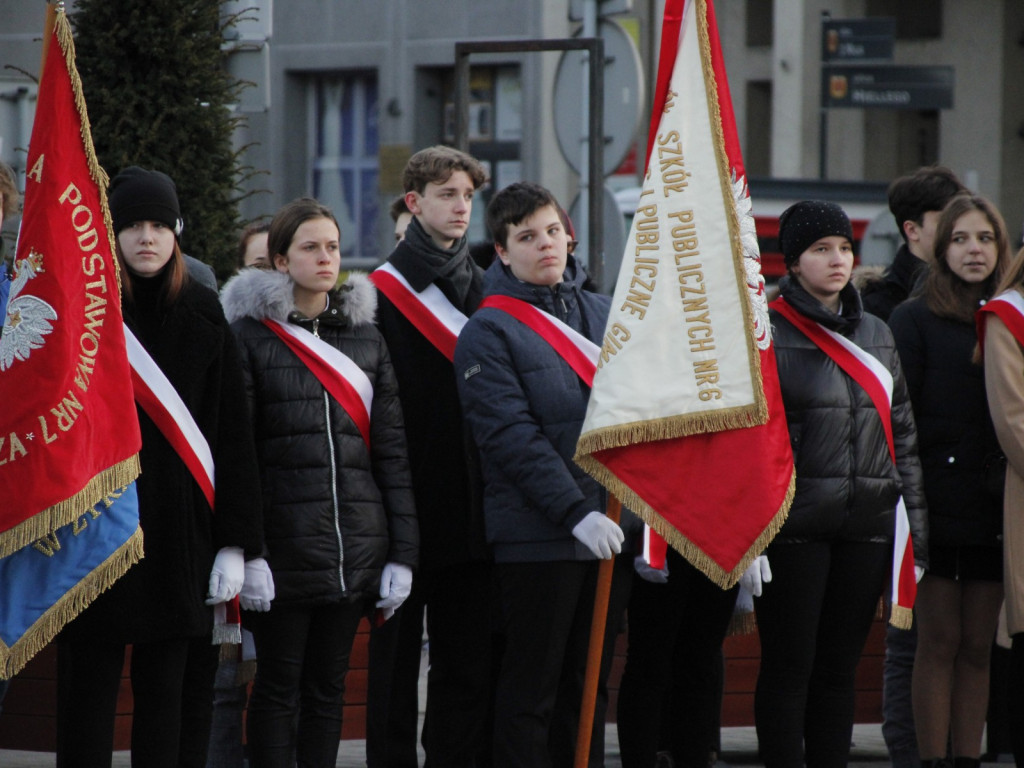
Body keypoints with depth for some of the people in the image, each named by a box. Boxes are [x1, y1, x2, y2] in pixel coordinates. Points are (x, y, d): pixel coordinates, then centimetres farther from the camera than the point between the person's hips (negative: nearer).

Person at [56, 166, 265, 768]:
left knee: (169, 691, 3)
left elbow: (234, 439, 4)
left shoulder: (203, 318, 6)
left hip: (181, 531, 1)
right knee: (89, 690, 0)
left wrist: (236, 542, -3)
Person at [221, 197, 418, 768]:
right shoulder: (253, 334, -1)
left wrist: (403, 552, 5)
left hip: (357, 544, 4)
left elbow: (392, 449, 11)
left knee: (328, 685, 8)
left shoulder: (366, 337, 13)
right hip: (285, 543, -4)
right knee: (279, 684, 0)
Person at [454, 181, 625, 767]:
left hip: (609, 531, 6)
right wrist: (576, 511, -21)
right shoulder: (489, 332, -5)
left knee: (590, 686, 10)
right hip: (537, 536, -6)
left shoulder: (605, 314, 13)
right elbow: (513, 435, -14)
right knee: (532, 690, -2)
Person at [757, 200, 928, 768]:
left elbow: (903, 434, 18)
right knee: (788, 667, -2)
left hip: (866, 528, 5)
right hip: (792, 525, -5)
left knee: (839, 668, 8)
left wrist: (914, 523, 12)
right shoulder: (765, 332, -3)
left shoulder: (876, 336, 15)